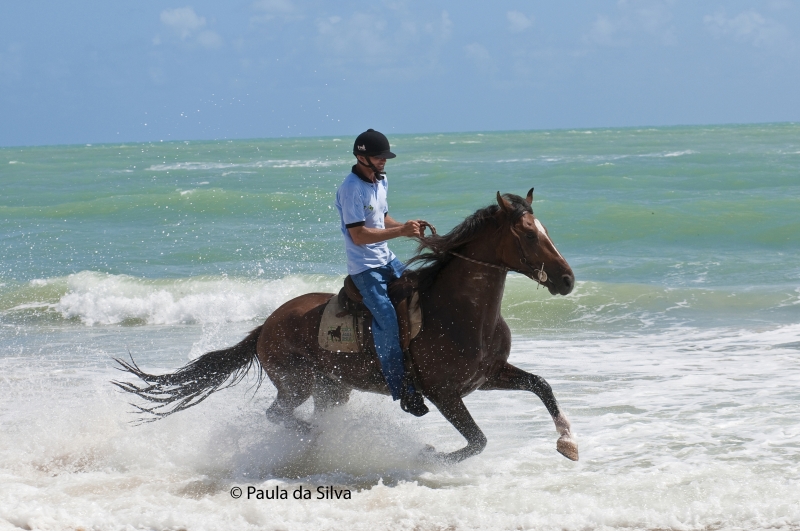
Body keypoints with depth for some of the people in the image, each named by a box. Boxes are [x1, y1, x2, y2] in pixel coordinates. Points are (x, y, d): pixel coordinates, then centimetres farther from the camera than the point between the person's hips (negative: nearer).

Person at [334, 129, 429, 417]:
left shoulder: (380, 181, 10)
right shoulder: (351, 189, -17)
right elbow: (359, 234, -22)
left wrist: (408, 227, 1)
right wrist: (401, 231, -25)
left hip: (387, 260, 9)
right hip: (364, 268, -9)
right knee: (387, 318, -20)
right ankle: (403, 389, -18)